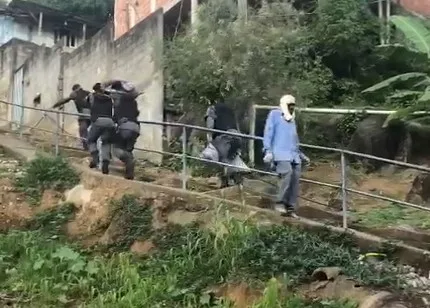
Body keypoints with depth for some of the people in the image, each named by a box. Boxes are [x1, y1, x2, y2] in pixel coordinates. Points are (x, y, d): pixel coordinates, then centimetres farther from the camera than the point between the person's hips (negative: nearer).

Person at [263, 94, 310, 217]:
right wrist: (268, 151, -11)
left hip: (294, 154, 7)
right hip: (281, 153, -7)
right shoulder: (274, 114, 8)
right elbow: (268, 133, -1)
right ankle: (280, 203, -18)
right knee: (287, 173, -28)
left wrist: (301, 154, 32)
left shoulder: (291, 119, 28)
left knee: (295, 179, -4)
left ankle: (291, 208, 0)